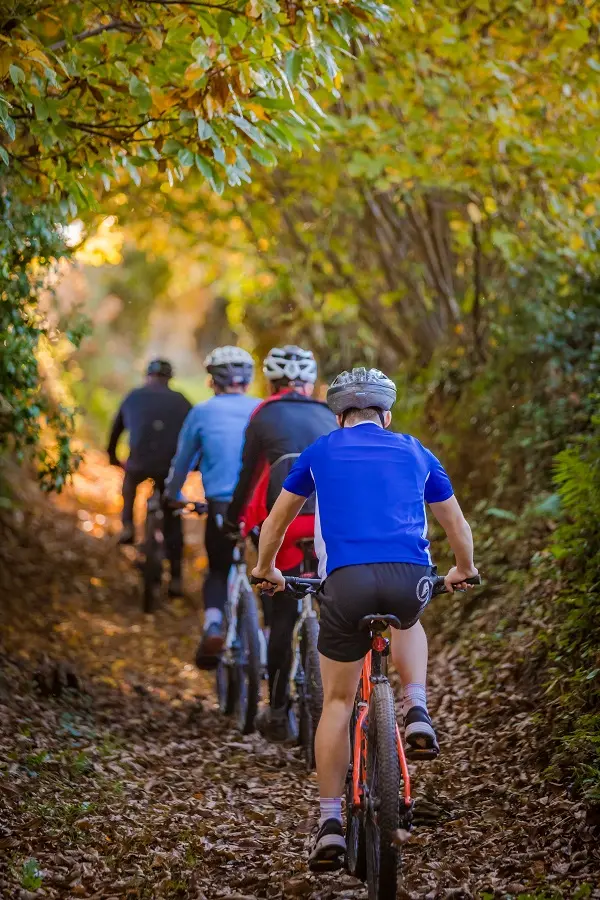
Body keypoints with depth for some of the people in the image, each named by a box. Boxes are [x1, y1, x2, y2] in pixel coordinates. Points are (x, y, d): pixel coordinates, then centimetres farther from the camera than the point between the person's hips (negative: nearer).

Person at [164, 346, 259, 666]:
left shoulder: (202, 412, 6)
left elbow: (182, 461, 15)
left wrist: (171, 495, 32)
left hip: (222, 507, 0)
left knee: (218, 571, 18)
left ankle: (213, 626, -5)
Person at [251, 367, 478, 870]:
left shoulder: (320, 452, 21)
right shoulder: (414, 452, 23)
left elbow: (277, 520, 31)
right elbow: (456, 524, 32)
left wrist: (266, 570, 49)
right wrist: (463, 571, 51)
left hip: (347, 581, -1)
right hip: (411, 580, 1)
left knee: (338, 702, 12)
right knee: (407, 622, 38)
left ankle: (330, 824, 7)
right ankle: (416, 711, 15)